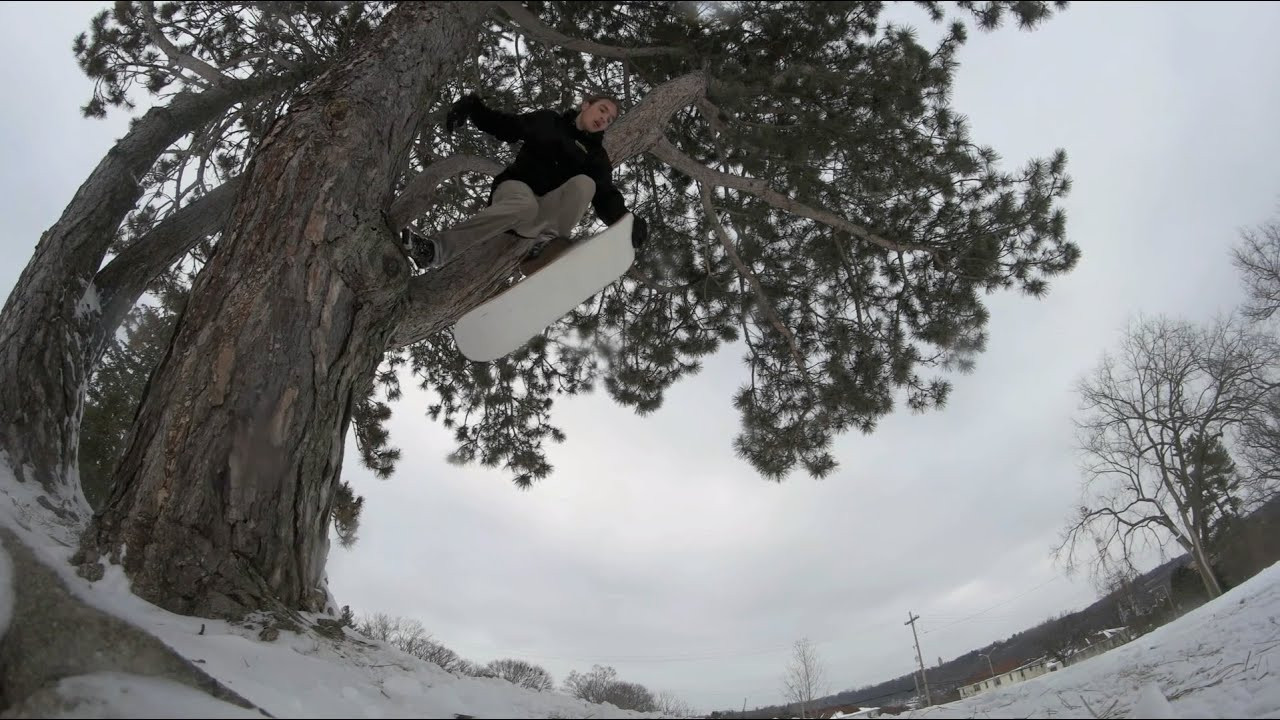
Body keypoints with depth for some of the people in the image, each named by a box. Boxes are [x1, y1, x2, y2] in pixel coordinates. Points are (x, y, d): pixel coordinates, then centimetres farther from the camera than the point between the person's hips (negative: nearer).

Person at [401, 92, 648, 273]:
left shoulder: (596, 156, 15)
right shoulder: (548, 121, 16)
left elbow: (606, 198, 1)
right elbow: (503, 126, 12)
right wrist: (473, 106, -7)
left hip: (547, 212, 1)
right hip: (515, 188, -1)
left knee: (585, 184, -26)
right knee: (525, 205, -39)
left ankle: (547, 241, -34)